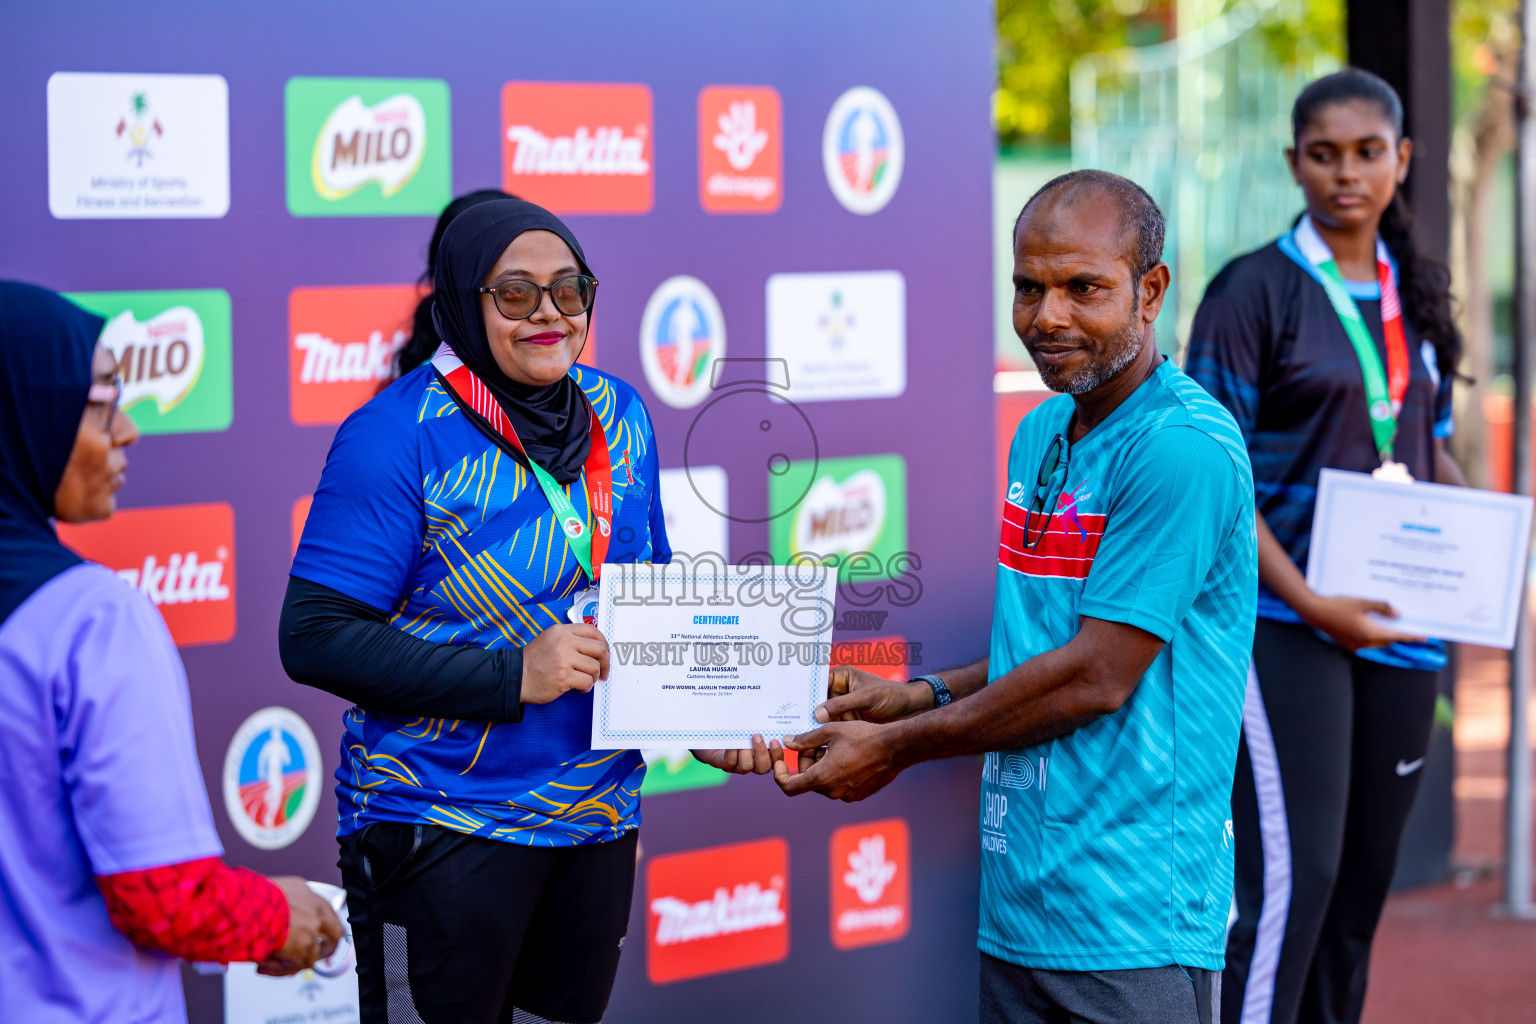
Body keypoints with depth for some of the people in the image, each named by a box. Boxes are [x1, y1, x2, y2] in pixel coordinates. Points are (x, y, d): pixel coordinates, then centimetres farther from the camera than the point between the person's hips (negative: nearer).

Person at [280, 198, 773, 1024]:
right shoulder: (399, 434, -13)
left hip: (599, 817, 6)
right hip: (444, 825, -6)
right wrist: (512, 677, -22)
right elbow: (314, 636, -17)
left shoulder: (620, 416, 6)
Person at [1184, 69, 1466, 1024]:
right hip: (1288, 623, -6)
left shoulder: (1417, 295, 13)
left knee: (1365, 875, 10)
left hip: (1401, 624, 6)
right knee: (1292, 873, -13)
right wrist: (1310, 602, -18)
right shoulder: (1257, 290, -5)